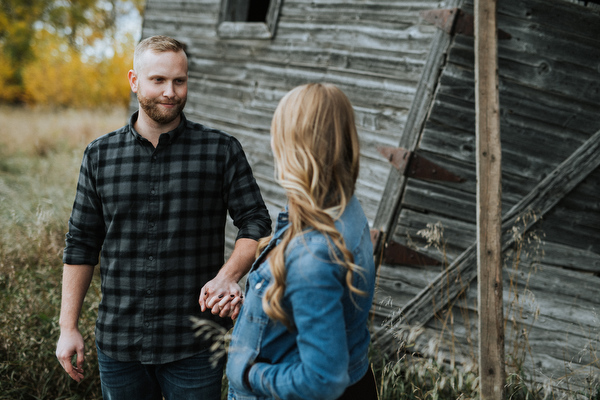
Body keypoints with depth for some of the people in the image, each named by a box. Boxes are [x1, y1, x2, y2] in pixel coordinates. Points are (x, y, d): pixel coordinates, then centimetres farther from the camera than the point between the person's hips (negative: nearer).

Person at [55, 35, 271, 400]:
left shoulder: (222, 151, -2)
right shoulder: (100, 155, 4)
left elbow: (257, 225, -2)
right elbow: (81, 245, 8)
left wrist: (227, 277, -20)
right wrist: (68, 327, 5)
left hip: (195, 346, -2)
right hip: (118, 343, 2)